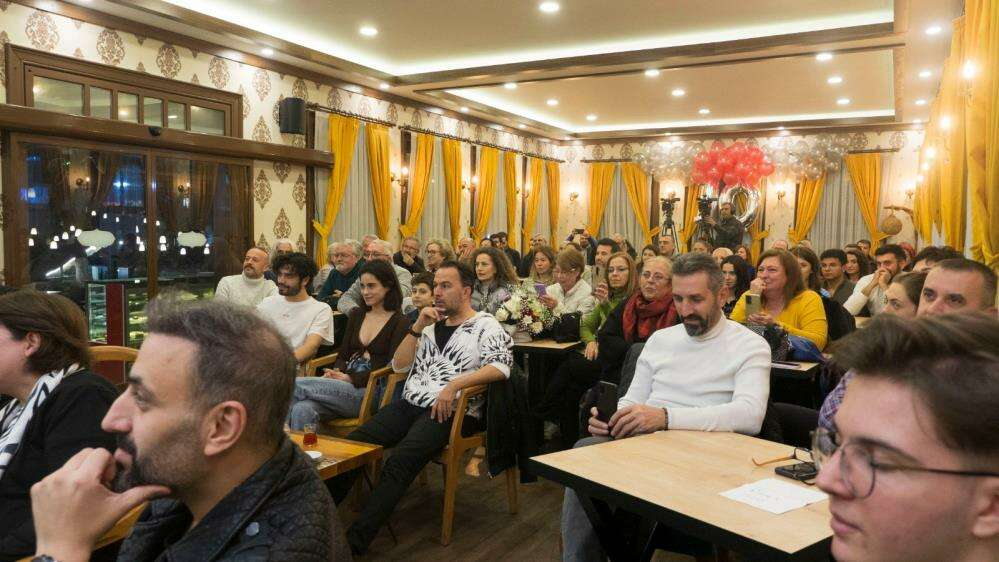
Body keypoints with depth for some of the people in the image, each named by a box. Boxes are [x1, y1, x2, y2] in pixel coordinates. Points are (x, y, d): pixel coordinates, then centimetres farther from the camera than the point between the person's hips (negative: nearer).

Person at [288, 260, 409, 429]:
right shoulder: (356, 315, 21)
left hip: (368, 392, -5)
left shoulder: (400, 322, 1)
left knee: (296, 384, -25)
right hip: (343, 385, 5)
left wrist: (349, 378, -14)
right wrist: (336, 372, -3)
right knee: (302, 410, -28)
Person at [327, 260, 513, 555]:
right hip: (410, 403, 6)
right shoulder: (431, 324, 21)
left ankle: (354, 542, -29)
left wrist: (454, 384, -21)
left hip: (450, 410, -6)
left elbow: (501, 366, -13)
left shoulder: (485, 325, 3)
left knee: (400, 461, -30)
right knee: (353, 443, -16)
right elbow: (399, 365, 16)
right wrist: (417, 328, 3)